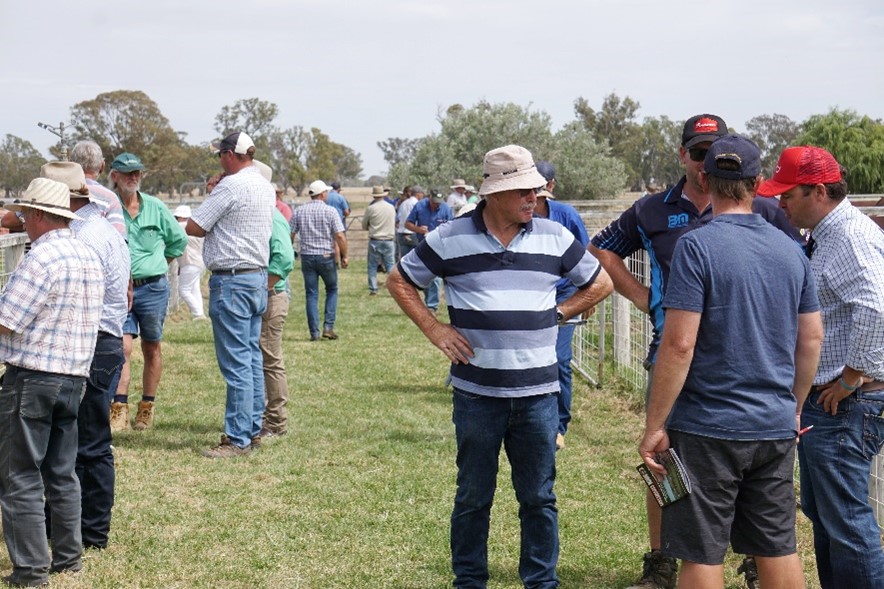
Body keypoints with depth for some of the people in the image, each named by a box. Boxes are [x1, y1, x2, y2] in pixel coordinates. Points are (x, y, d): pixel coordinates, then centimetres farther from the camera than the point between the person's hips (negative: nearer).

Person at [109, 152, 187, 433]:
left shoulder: (156, 207, 4)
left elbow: (179, 240, 16)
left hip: (153, 287, 2)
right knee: (123, 346, -13)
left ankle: (147, 409, 20)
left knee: (151, 348, 9)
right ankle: (119, 412, -14)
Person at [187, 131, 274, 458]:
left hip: (232, 280, -9)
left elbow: (193, 227, -11)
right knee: (252, 357, 14)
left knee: (236, 363, -7)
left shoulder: (231, 186, -14)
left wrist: (209, 213, 8)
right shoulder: (265, 186, 13)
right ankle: (253, 428, 20)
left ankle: (238, 438, -5)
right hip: (259, 276, 9)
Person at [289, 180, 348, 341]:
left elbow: (290, 235, 2)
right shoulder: (330, 211, -6)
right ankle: (328, 327, 5)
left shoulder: (298, 211, 3)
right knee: (332, 290, 16)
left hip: (307, 257, 2)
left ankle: (314, 333, 5)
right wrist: (344, 256, -2)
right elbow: (340, 236, -12)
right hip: (326, 256, -2)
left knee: (311, 294, 7)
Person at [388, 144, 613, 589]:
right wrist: (434, 330, 1)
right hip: (476, 392, -1)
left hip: (537, 391, 1)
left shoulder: (554, 238, 3)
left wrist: (556, 315, 5)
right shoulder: (450, 240, -3)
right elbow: (399, 281, 9)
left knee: (538, 497, 9)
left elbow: (600, 284, 16)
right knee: (473, 497, 10)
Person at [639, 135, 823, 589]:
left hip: (709, 427, -6)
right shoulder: (790, 250, 7)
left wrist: (655, 426, -11)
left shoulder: (696, 246, -12)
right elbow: (811, 339, 13)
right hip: (776, 428, 6)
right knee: (778, 548, 14)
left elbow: (679, 344, -17)